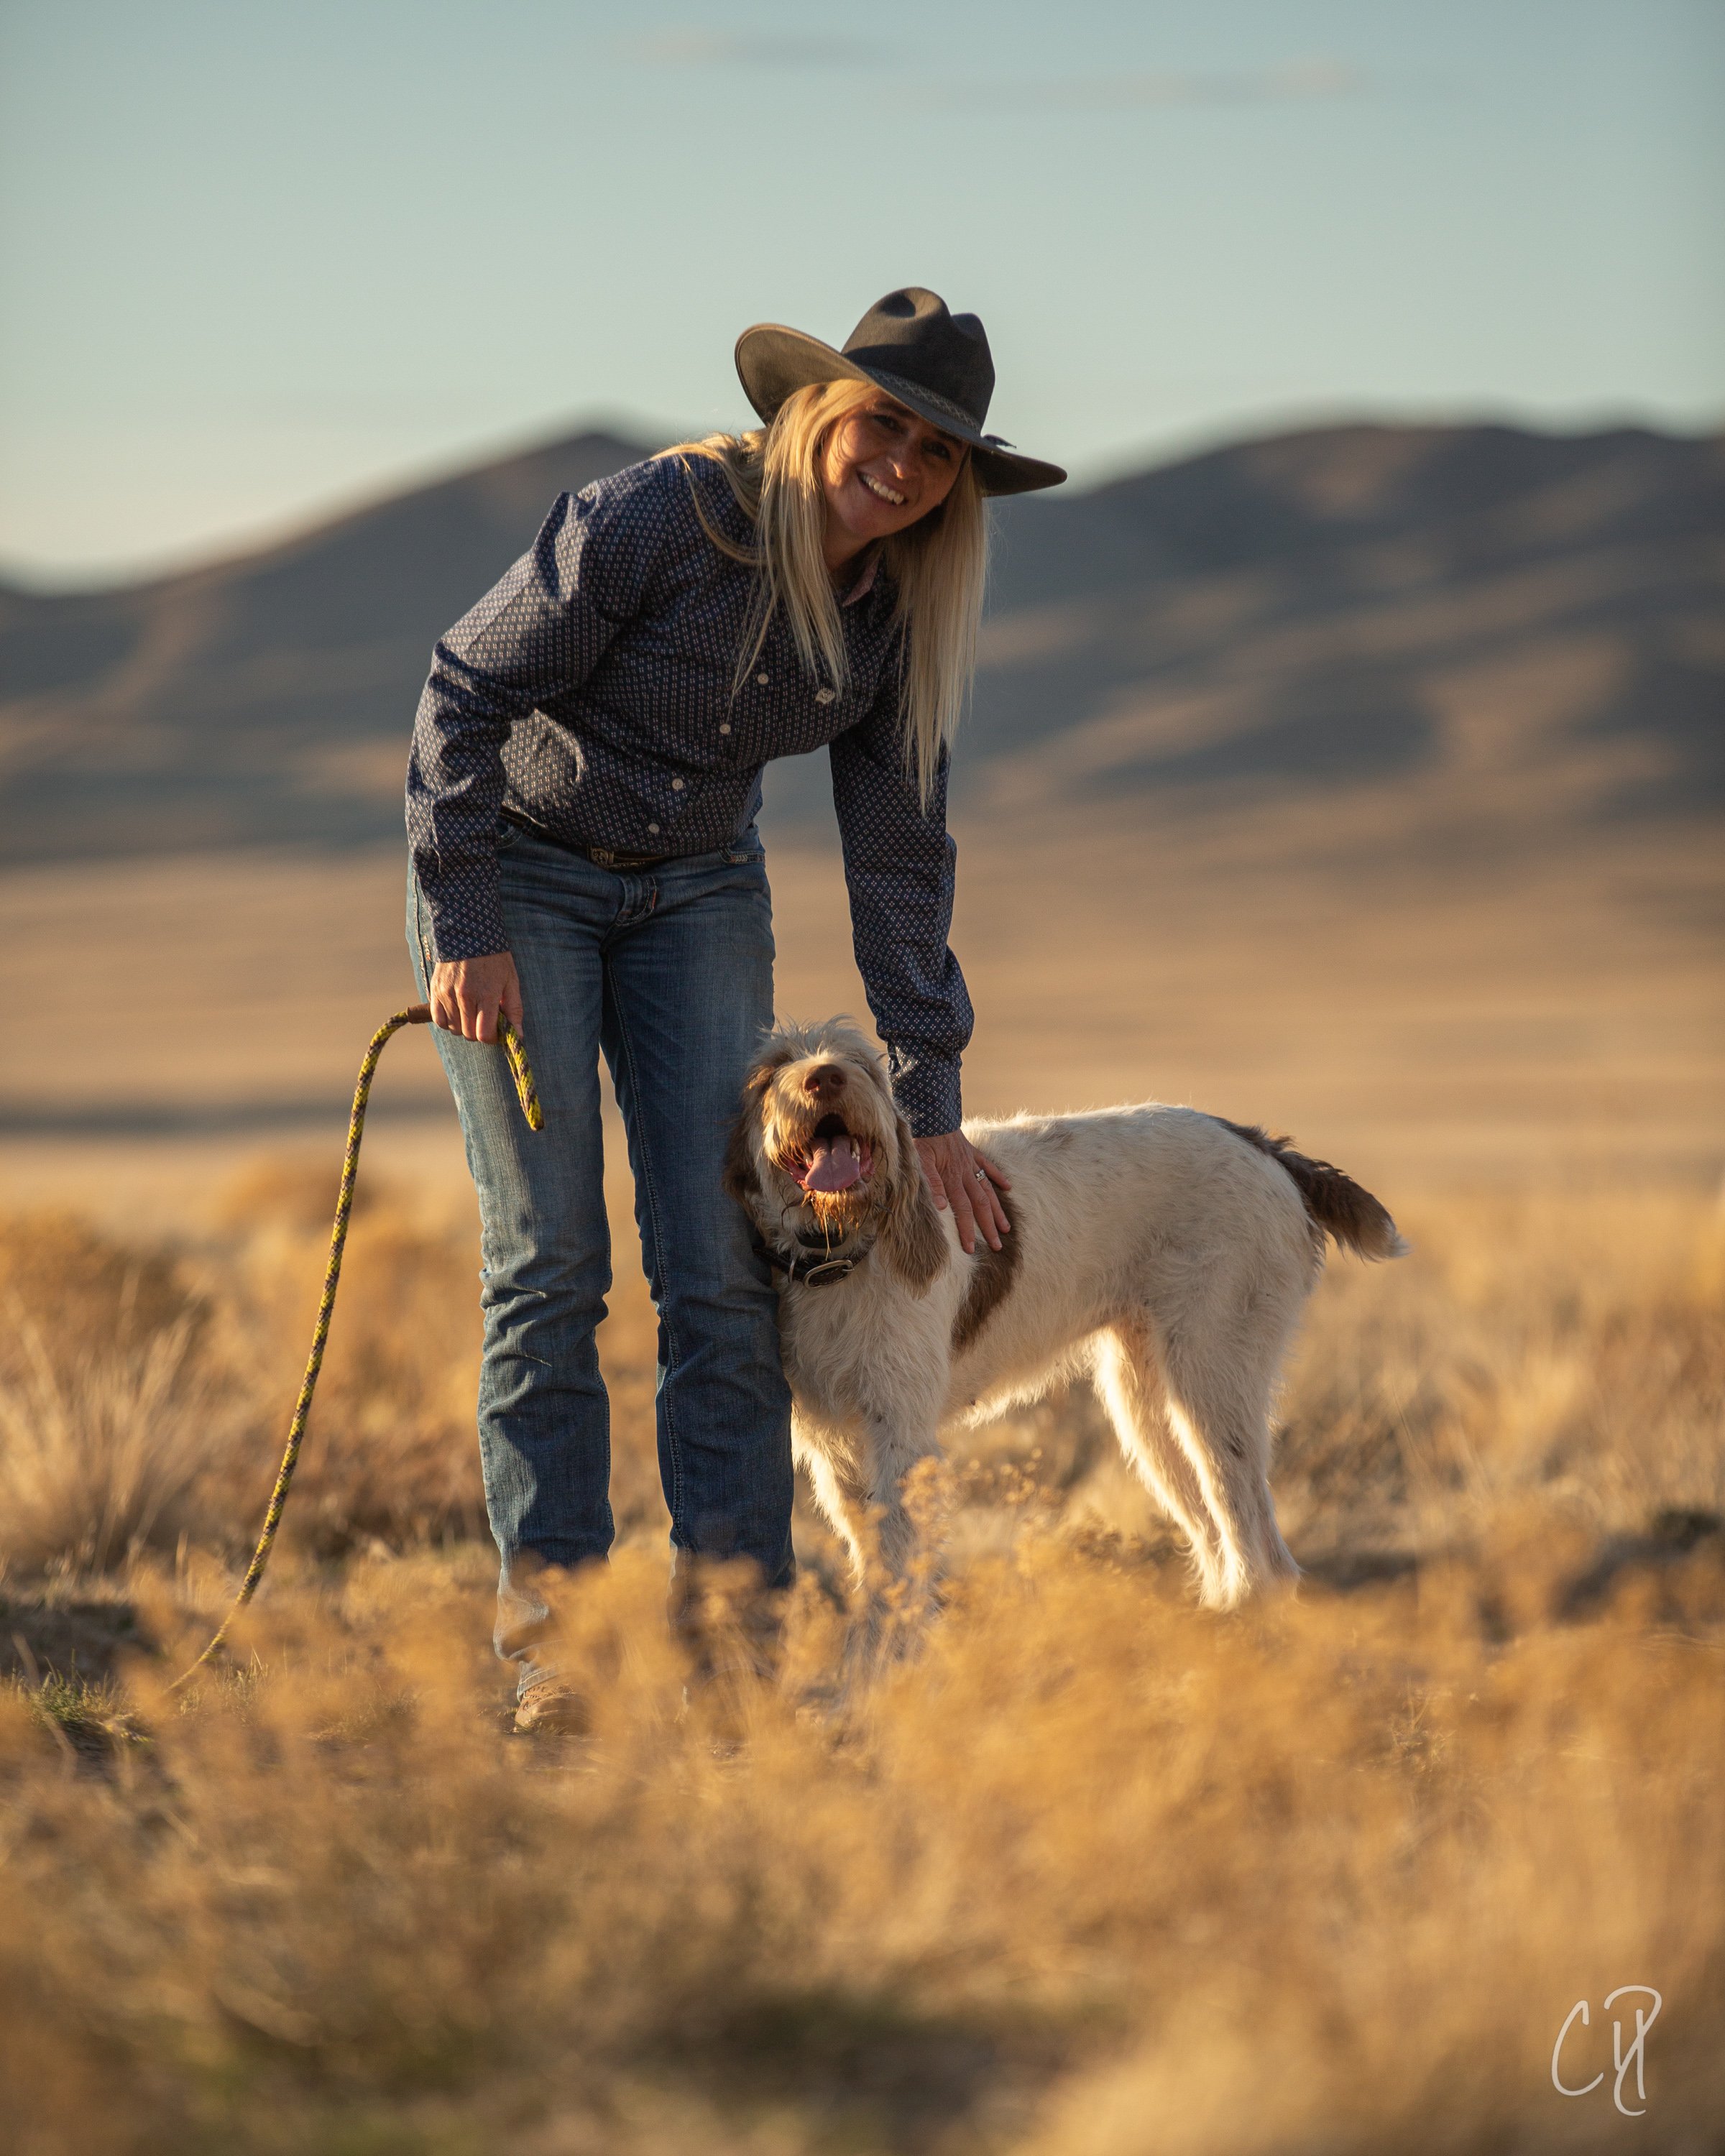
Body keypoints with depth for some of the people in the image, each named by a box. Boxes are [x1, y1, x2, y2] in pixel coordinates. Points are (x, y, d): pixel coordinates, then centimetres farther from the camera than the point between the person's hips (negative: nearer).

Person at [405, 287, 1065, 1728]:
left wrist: (931, 1098, -1)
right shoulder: (663, 516, -24)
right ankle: (551, 1634, -6)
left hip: (697, 898, 4)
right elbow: (468, 690, -18)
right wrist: (466, 929, -19)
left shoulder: (906, 612, -8)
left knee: (723, 1269, -6)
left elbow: (898, 852, 0)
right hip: (519, 872, -4)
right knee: (549, 1258, -9)